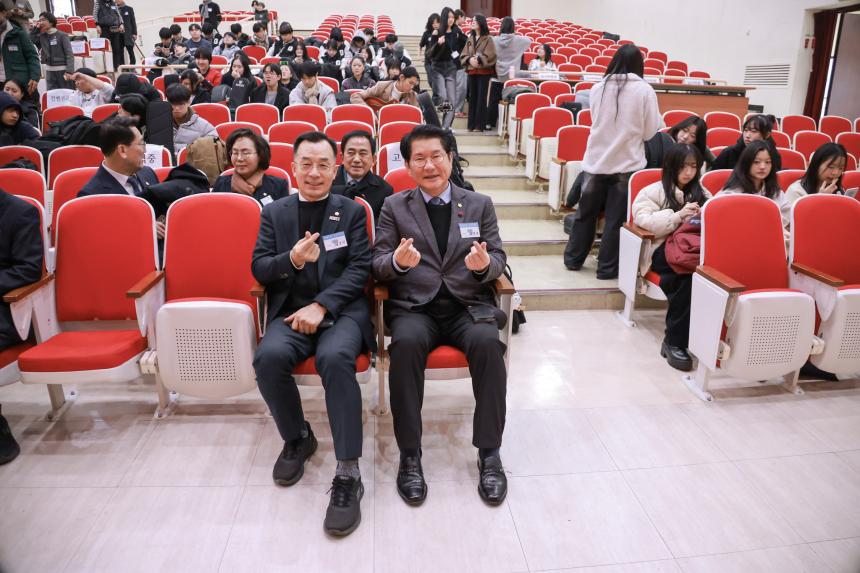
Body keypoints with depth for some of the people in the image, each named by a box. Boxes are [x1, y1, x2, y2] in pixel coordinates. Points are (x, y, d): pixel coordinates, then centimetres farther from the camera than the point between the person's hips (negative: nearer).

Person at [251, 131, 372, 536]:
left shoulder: (352, 211, 11)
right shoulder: (274, 212, 16)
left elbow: (360, 269, 0)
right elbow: (259, 268, 8)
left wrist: (321, 305, -14)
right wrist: (291, 259, -15)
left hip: (341, 309, -2)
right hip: (291, 310, 2)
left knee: (335, 358, -34)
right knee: (269, 356, -29)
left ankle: (348, 473, -25)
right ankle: (297, 437, 1)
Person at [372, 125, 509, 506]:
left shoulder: (479, 205, 15)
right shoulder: (394, 206, 12)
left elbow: (498, 258, 9)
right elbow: (378, 263, 5)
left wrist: (485, 263, -16)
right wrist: (397, 261, -19)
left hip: (468, 304, 1)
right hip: (413, 306, 0)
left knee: (487, 342, -31)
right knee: (406, 343, -34)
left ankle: (489, 452, -16)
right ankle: (409, 455, -19)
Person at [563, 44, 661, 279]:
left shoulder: (599, 87, -1)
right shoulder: (644, 90, -8)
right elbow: (649, 131, -4)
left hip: (596, 161, 3)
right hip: (627, 163, -3)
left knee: (586, 213, 15)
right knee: (616, 218, 5)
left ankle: (573, 259, 26)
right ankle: (607, 267, 13)